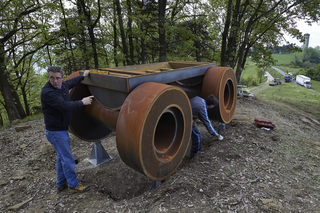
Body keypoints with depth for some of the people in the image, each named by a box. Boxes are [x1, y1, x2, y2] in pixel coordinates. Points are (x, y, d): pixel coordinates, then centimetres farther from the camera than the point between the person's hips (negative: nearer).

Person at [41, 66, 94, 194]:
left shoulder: (62, 86, 1)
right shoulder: (47, 92, -25)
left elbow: (71, 82, 25)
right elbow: (65, 106, -31)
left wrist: (83, 76, 35)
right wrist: (82, 102, -18)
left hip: (61, 129, 9)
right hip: (56, 132, -9)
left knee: (61, 157, 20)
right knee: (68, 159, 0)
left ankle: (61, 184, 36)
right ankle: (73, 186, 16)